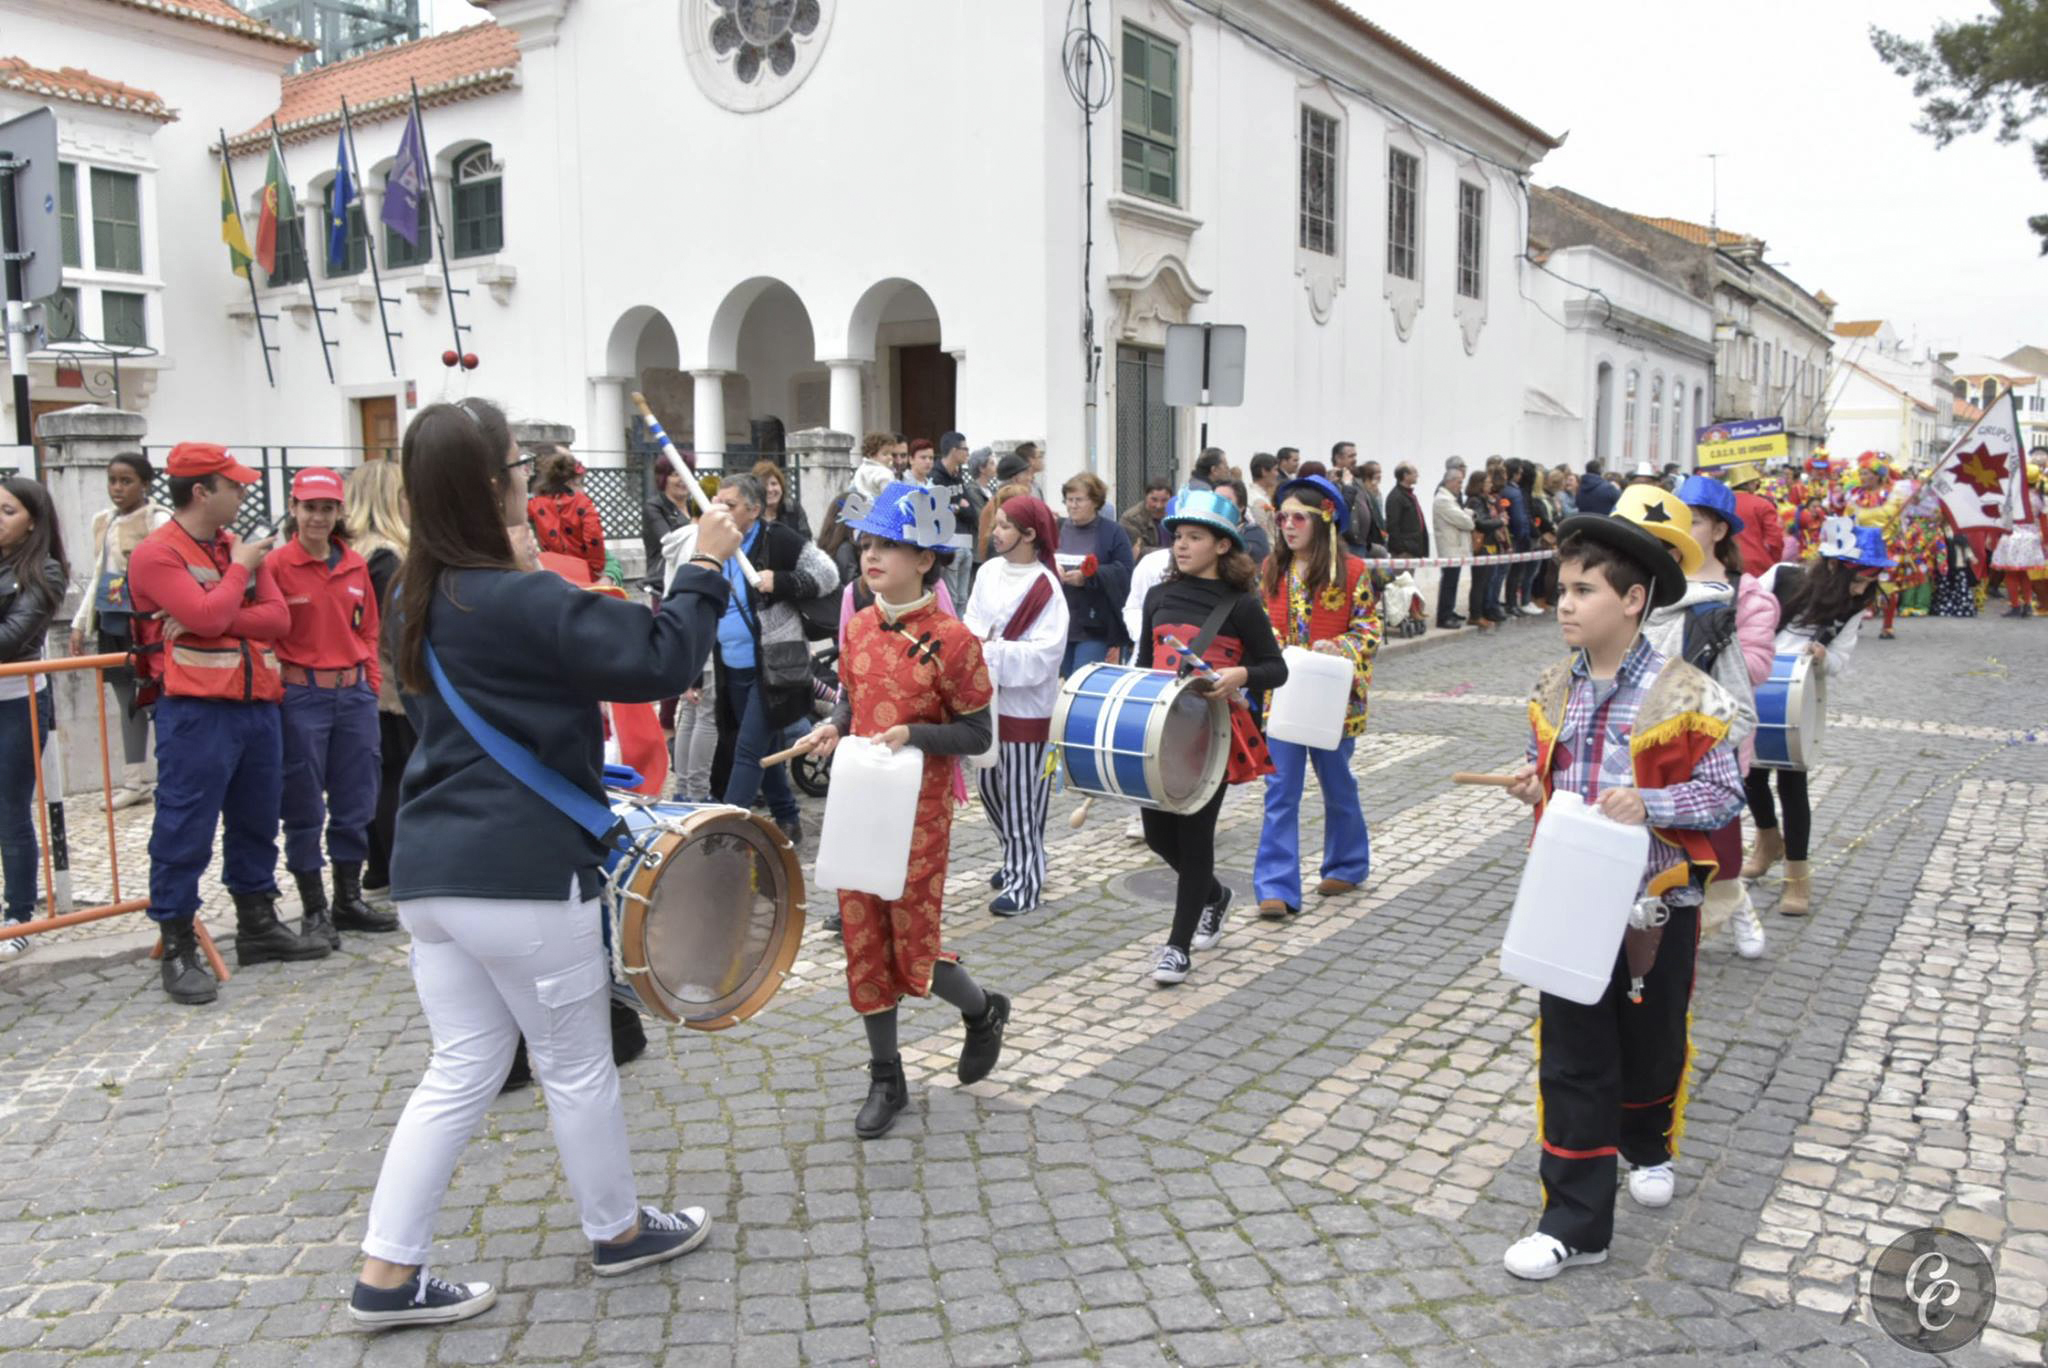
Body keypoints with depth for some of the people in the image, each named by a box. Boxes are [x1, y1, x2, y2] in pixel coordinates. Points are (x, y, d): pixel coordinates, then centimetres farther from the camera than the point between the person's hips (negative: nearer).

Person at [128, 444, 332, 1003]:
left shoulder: (241, 547, 15)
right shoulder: (157, 554, -7)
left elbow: (278, 617, 3)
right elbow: (207, 616, -20)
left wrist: (213, 622, -12)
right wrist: (239, 566, -6)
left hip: (257, 704, 7)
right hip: (196, 710, -7)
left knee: (256, 821, 16)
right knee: (185, 831, -2)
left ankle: (258, 927, 30)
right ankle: (178, 951, 7)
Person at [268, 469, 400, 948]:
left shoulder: (356, 566, 8)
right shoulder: (276, 565, -6)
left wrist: (372, 685, 9)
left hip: (354, 693, 5)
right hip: (300, 696, -4)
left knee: (356, 803, 11)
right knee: (305, 808, 4)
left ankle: (349, 899, 24)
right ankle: (314, 909, 14)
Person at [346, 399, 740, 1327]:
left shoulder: (420, 599, 9)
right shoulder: (520, 602, -18)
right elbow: (662, 659, -18)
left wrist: (583, 756, 21)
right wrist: (706, 566, -7)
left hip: (431, 870, 8)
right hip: (523, 875, -8)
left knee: (461, 1072, 16)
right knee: (577, 1065, 11)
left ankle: (387, 1275, 18)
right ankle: (617, 1232, 30)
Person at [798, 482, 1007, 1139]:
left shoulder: (952, 639, -15)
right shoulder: (859, 626, 2)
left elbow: (977, 734, -10)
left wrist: (912, 734, -24)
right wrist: (834, 727, -3)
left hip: (919, 814, -5)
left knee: (914, 949, 1)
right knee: (863, 942, 10)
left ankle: (984, 1011, 34)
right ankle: (886, 1079, 26)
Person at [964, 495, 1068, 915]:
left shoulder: (1046, 587, -14)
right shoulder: (988, 571, 4)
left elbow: (1044, 654, -19)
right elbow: (972, 625, 6)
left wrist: (992, 651, -21)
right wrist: (978, 645, -15)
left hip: (1025, 704, -6)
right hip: (987, 697, 6)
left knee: (1020, 797, 1)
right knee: (990, 787, 16)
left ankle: (1025, 881, 13)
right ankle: (1016, 860, 35)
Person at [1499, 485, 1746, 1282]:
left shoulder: (1684, 697, -15)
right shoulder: (1554, 691, 1)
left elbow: (1725, 792, -12)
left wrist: (1650, 805, -27)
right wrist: (1533, 789, -8)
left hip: (1656, 903, -3)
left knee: (1652, 1041, 18)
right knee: (1571, 1060, 2)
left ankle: (1648, 1146, 49)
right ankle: (1576, 1222, 10)